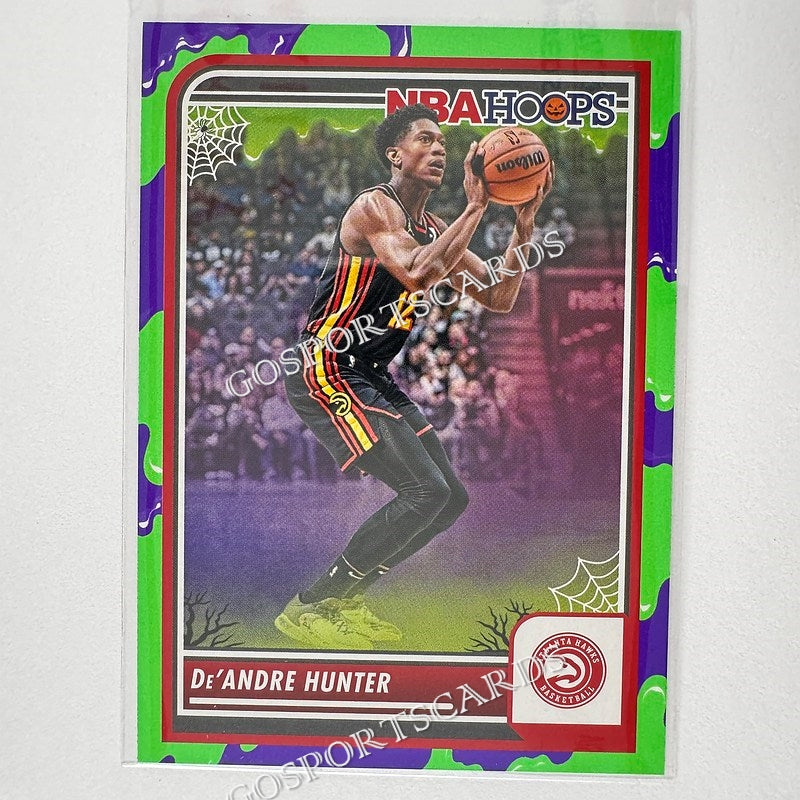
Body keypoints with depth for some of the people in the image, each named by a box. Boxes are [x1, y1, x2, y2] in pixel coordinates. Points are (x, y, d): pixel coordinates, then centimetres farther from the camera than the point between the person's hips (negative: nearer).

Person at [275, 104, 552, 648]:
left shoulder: (436, 230, 14)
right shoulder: (373, 207, -12)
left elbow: (499, 300, 12)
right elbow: (417, 275, -31)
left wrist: (523, 227, 1)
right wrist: (476, 206, -24)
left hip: (372, 378, 9)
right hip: (325, 372, -9)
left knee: (452, 499, 8)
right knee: (425, 493, -17)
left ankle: (347, 597, 20)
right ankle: (308, 607, -3)